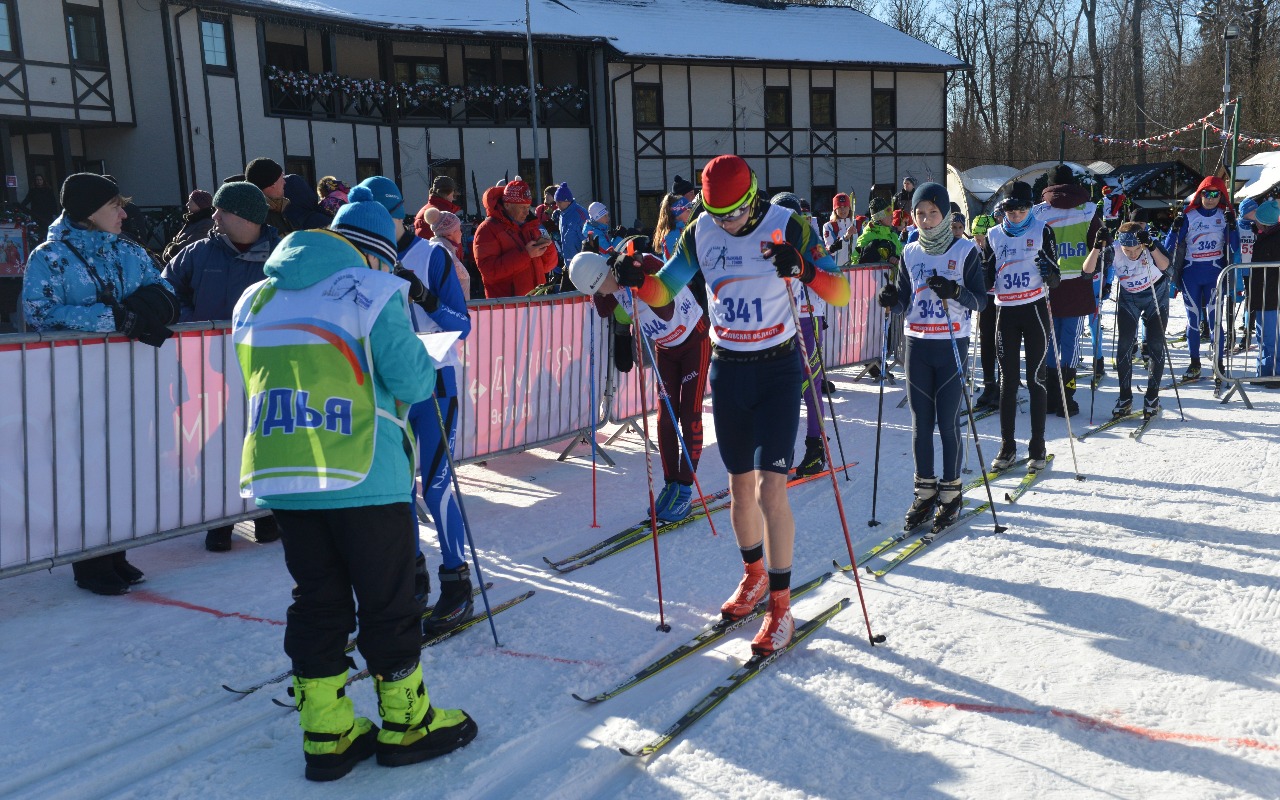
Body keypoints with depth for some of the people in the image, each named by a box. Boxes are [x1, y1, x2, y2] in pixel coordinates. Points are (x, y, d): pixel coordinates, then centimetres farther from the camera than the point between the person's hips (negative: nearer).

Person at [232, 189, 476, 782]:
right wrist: (424, 368, 11)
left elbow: (257, 382, 19)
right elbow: (412, 381, -11)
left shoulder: (256, 299, 13)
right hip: (362, 472, -6)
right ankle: (406, 723, 20)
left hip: (278, 472, 6)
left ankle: (327, 734, 21)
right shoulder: (373, 291, -6)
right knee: (388, 603, 8)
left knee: (316, 603, 14)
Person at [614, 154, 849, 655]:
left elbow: (841, 294, -17)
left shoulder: (788, 227, -12)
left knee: (770, 488, -10)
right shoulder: (700, 234, -1)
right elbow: (662, 292, 5)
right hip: (726, 369, 4)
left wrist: (804, 269, -37)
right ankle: (754, 576, 34)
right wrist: (635, 278, -17)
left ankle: (781, 606, 2)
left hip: (777, 369, -4)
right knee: (740, 487, 12)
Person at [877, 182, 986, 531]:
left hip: (952, 345, -3)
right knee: (921, 421, 7)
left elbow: (981, 300, -5)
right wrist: (892, 300, -11)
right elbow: (904, 301, 11)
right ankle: (925, 491, 17)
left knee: (947, 422, -1)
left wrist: (955, 292, -24)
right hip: (917, 345, 4)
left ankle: (951, 492, 13)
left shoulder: (966, 251, -3)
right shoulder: (910, 253, 7)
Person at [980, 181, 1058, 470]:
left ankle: (1038, 447, 7)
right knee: (1007, 381, 4)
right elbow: (987, 279, 12)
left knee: (1036, 379, 0)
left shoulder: (1042, 231, 0)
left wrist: (1048, 272, -23)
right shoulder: (994, 235, 8)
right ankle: (1007, 447, 11)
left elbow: (1055, 279, -1)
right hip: (1005, 312, 3)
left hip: (1035, 309, -2)